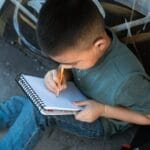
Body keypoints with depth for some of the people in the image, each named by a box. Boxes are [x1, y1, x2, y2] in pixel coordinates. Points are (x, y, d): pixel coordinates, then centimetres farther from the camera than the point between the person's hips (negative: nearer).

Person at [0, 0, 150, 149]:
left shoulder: (126, 80, -41)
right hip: (77, 100, 6)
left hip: (104, 120, -6)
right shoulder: (84, 39, -24)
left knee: (36, 111, -23)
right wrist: (62, 75, -23)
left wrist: (104, 110, -28)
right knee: (18, 104, -1)